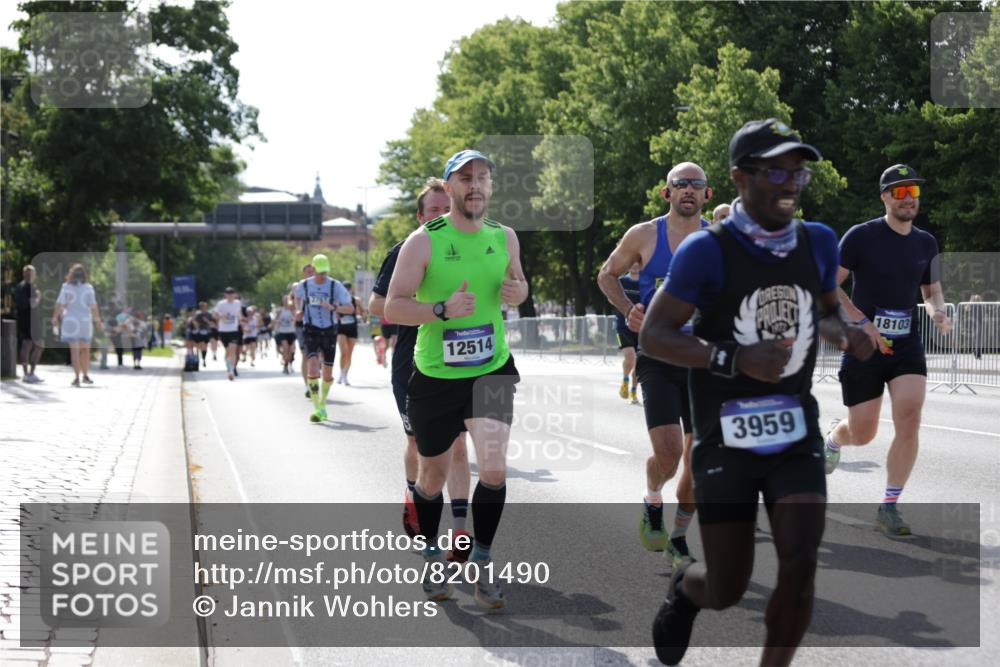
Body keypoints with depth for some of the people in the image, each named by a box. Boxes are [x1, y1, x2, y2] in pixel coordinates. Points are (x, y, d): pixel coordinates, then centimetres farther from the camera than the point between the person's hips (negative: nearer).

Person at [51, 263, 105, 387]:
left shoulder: (66, 287, -2)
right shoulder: (88, 288, -1)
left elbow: (59, 304, -6)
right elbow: (93, 306, -4)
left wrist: (55, 318, 0)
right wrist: (98, 321, 2)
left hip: (70, 321, -1)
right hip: (85, 321, 1)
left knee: (74, 350, -2)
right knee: (85, 349, 15)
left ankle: (77, 377, -8)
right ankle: (85, 376, 21)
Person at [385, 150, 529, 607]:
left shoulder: (505, 237, 3)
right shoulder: (423, 241, -10)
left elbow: (517, 284, 20)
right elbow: (392, 307, -11)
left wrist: (518, 291, -5)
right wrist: (444, 309, -26)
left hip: (492, 372, 2)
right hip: (435, 376, -2)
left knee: (494, 469, -13)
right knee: (433, 474, 12)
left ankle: (481, 566, 4)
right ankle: (432, 557, 35)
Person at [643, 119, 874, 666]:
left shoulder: (817, 242, 4)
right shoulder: (708, 251, -12)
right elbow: (652, 335, -13)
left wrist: (840, 331, -3)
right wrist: (735, 358, -26)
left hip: (797, 436, 4)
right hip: (726, 441, -4)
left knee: (800, 567, -11)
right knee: (726, 590, 4)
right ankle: (684, 587, 41)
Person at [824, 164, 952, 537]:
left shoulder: (926, 243, 8)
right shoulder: (862, 236, -8)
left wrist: (938, 312, -3)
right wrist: (865, 323, -17)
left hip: (907, 345, 3)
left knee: (909, 418, -18)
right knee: (862, 435, 2)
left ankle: (888, 508, -7)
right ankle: (834, 436, 42)